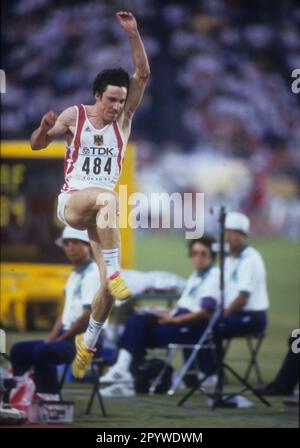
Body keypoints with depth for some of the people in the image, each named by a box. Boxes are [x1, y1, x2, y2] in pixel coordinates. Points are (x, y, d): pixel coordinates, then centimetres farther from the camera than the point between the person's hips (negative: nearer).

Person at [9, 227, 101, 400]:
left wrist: (60, 339, -14)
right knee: (19, 350, 5)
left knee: (42, 352, -32)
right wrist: (51, 338, 7)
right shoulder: (74, 276, 20)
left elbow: (88, 316, -19)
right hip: (67, 336, 10)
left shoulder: (93, 274, -11)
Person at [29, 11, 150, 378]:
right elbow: (36, 145, 3)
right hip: (71, 201, -3)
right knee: (107, 197, -41)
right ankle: (113, 271, -42)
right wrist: (45, 127, -20)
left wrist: (133, 34, -17)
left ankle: (88, 342, 15)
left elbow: (142, 74, -6)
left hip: (102, 211, 4)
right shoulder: (74, 116, 0)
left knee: (109, 287, -7)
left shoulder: (123, 117, 4)